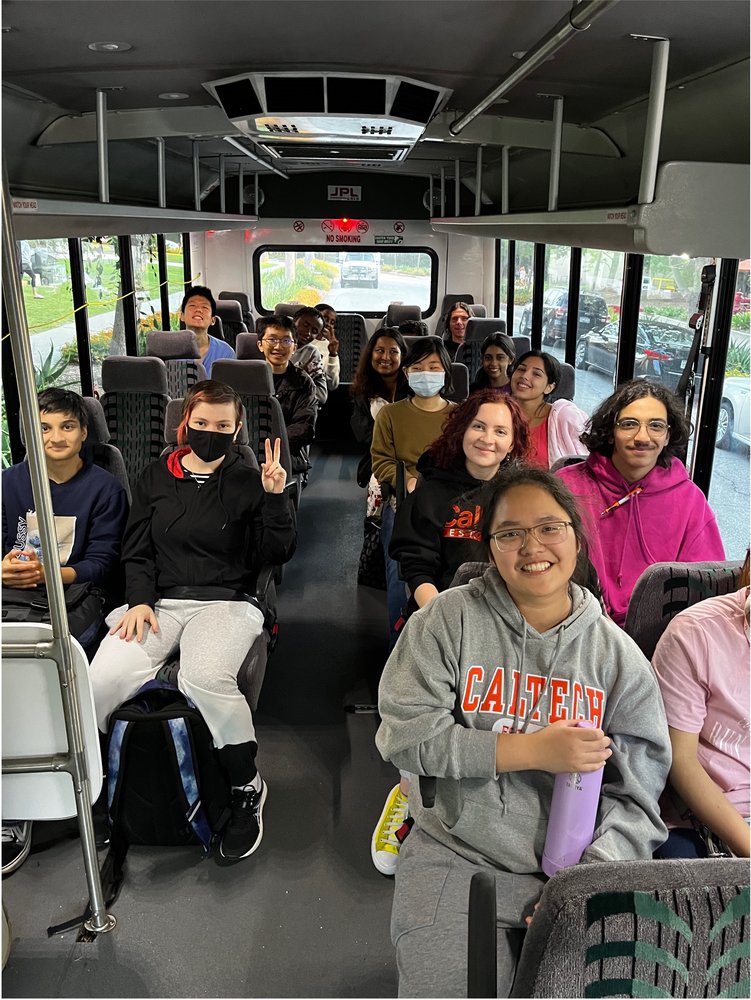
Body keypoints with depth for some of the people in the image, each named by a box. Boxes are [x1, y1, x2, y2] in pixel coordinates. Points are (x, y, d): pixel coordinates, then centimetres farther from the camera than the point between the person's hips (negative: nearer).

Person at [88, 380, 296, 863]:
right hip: (157, 600, 3)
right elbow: (137, 551, 14)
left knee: (206, 678, -34)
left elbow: (278, 552, 2)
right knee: (101, 682, -25)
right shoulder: (156, 478, 15)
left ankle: (248, 788, -10)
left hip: (225, 602, -2)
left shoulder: (248, 481, 8)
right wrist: (140, 600, -2)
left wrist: (275, 497, -12)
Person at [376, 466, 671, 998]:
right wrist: (534, 750, -17)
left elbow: (636, 790, 1)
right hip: (457, 858, -1)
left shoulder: (618, 654, 2)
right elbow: (405, 735, -12)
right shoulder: (449, 618, -4)